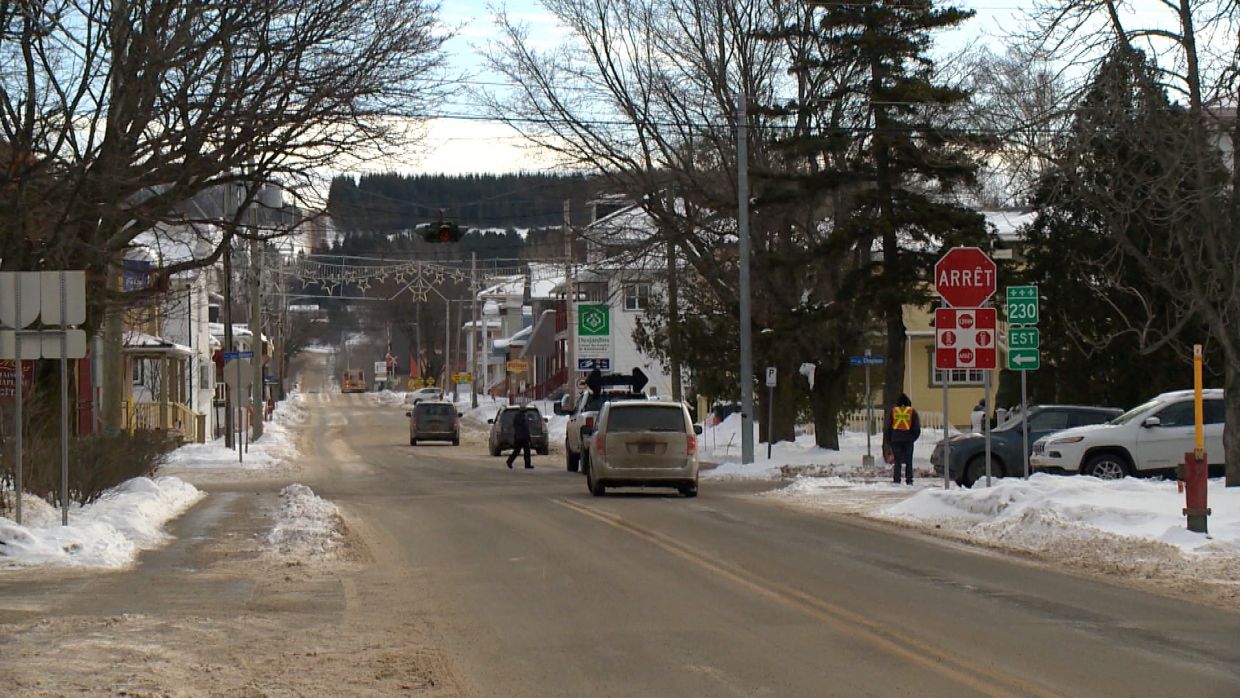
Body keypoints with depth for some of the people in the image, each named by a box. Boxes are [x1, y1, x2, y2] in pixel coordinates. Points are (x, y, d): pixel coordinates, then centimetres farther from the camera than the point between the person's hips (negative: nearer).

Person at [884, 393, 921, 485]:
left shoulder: (892, 411, 8)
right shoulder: (912, 412, 6)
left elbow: (887, 427, 7)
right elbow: (917, 428, 6)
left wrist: (888, 441, 15)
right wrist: (913, 438, 22)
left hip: (895, 439, 0)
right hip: (908, 439, 0)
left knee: (897, 461, 4)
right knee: (909, 461, 7)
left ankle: (896, 480, -3)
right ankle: (909, 480, 3)